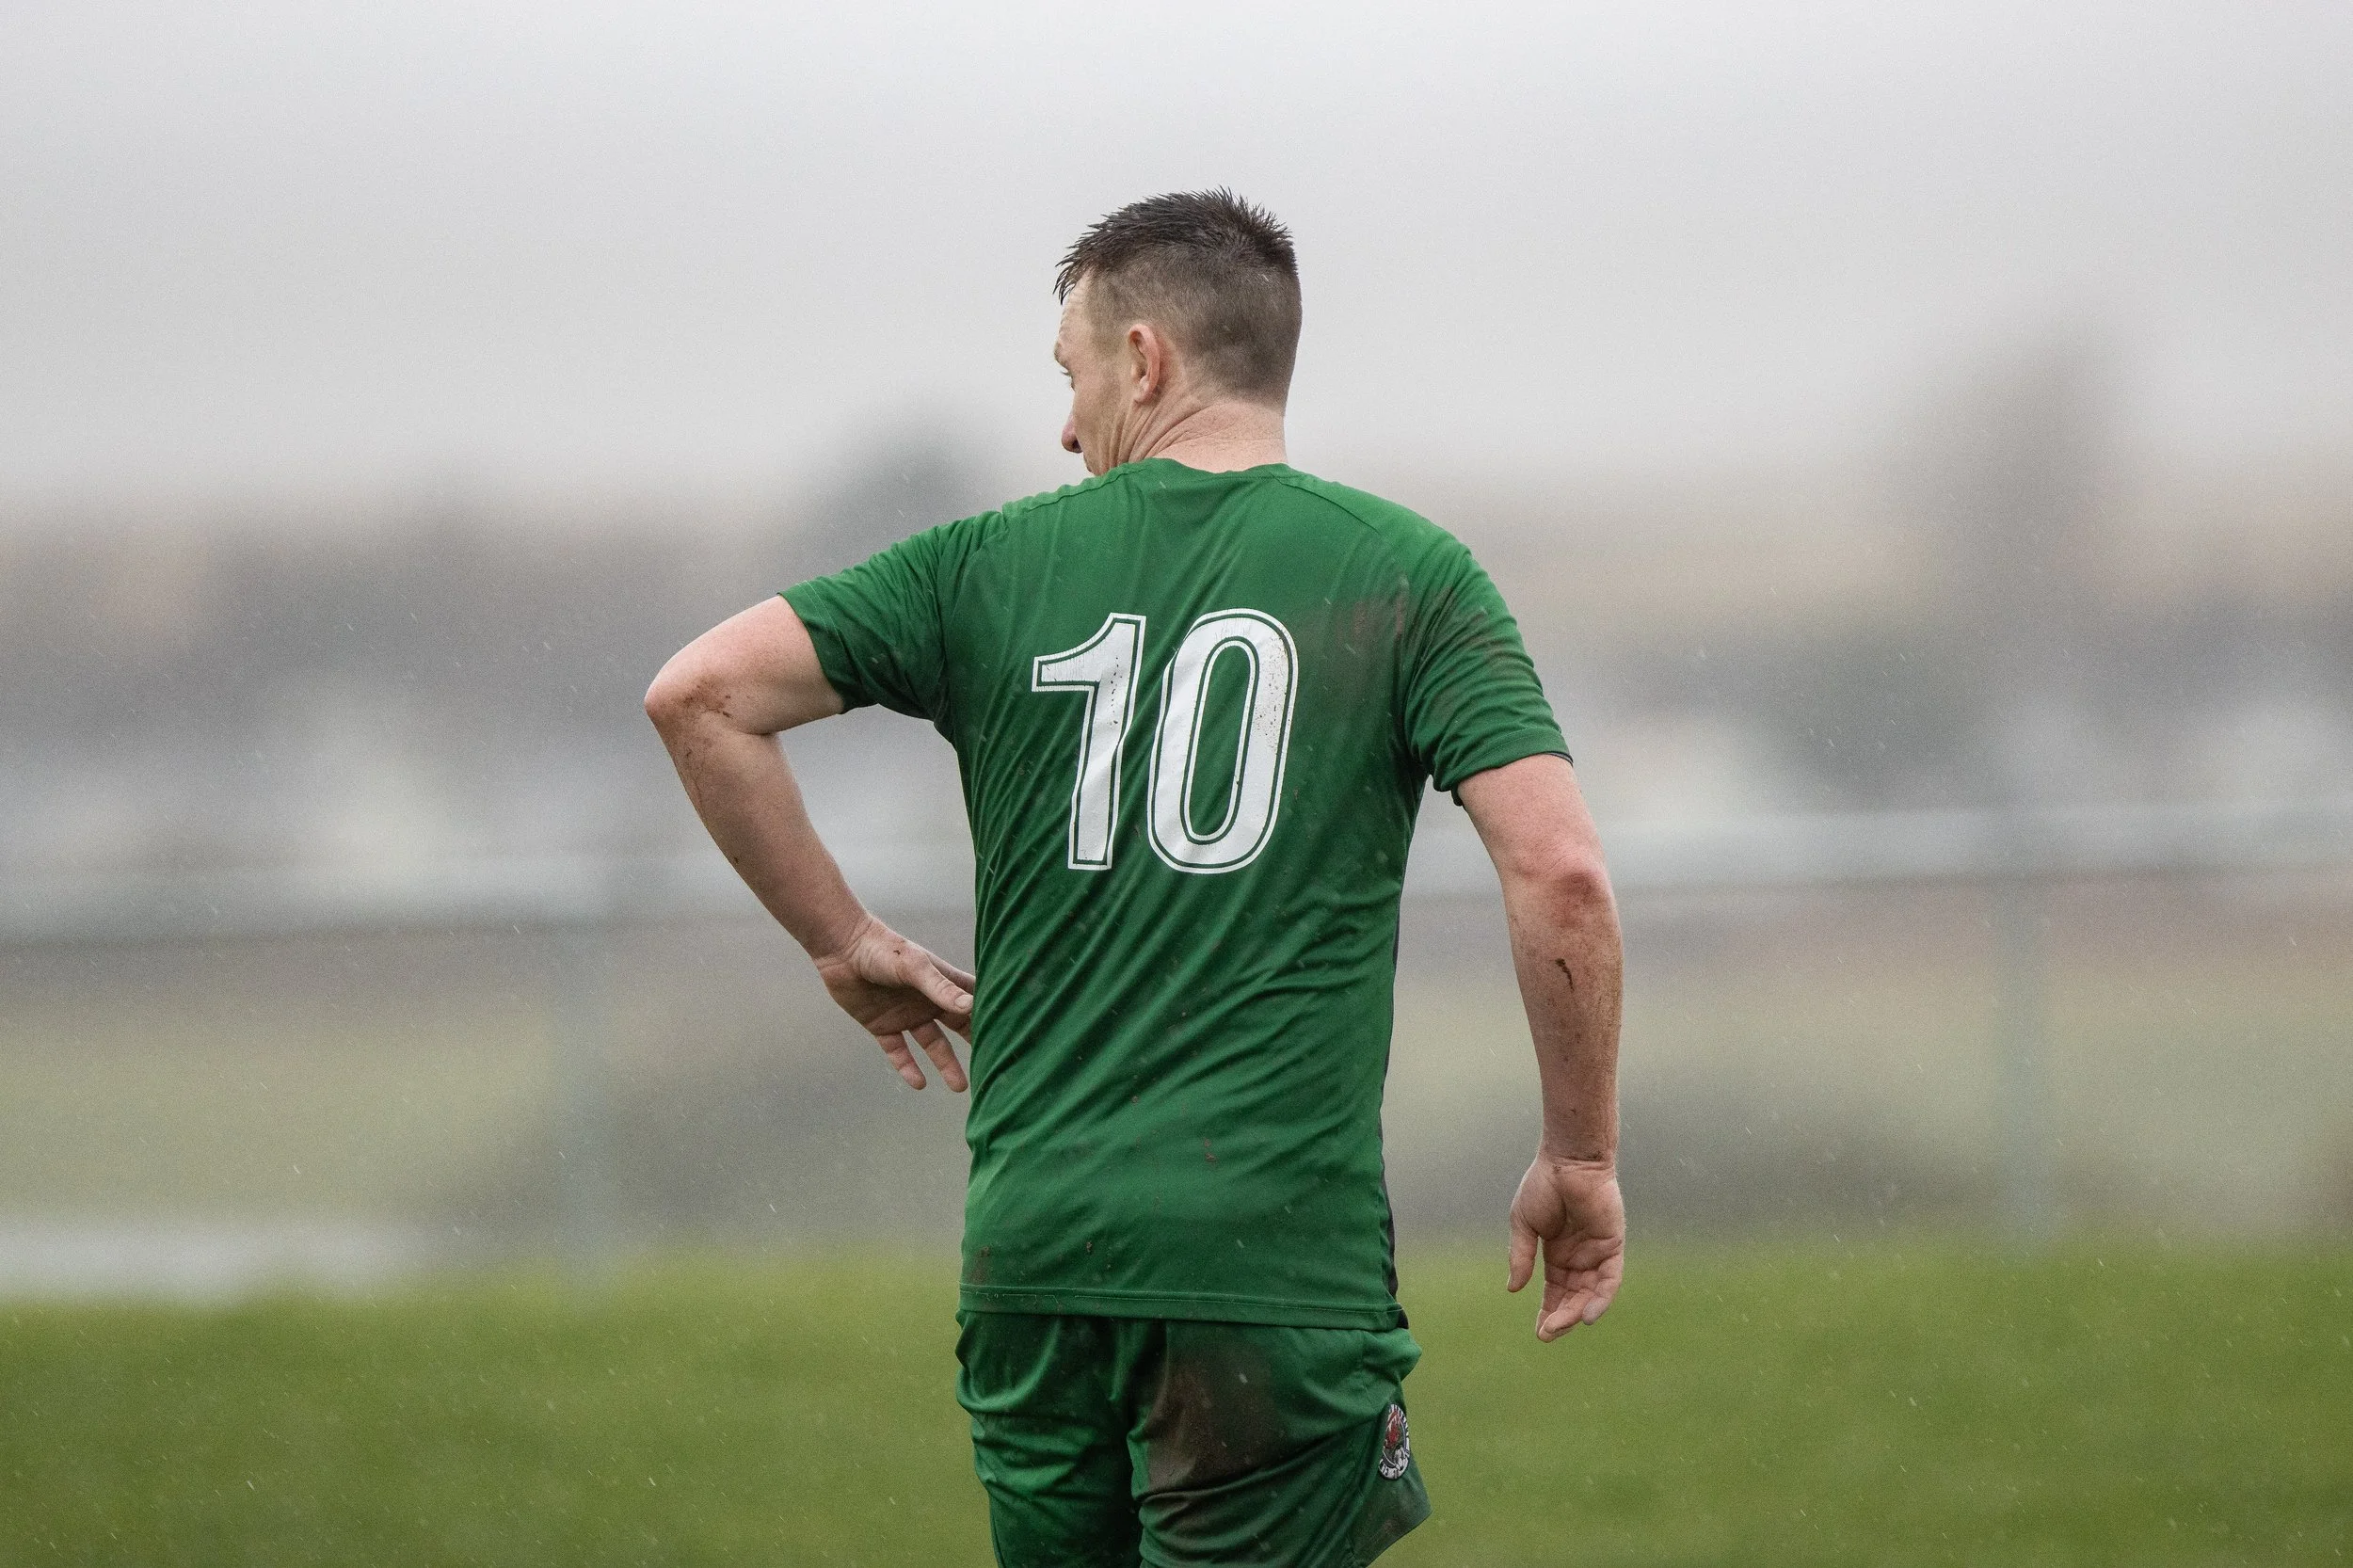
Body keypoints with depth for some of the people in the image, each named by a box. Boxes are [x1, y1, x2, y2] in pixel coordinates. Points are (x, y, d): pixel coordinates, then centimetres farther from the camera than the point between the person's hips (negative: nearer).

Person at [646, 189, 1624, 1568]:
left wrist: (845, 941, 12)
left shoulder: (995, 567, 8)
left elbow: (702, 696, 1)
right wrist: (1581, 1160, 3)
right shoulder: (1403, 571, 3)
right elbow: (1559, 870, -8)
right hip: (1277, 1259, -3)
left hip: (1034, 1248, 3)